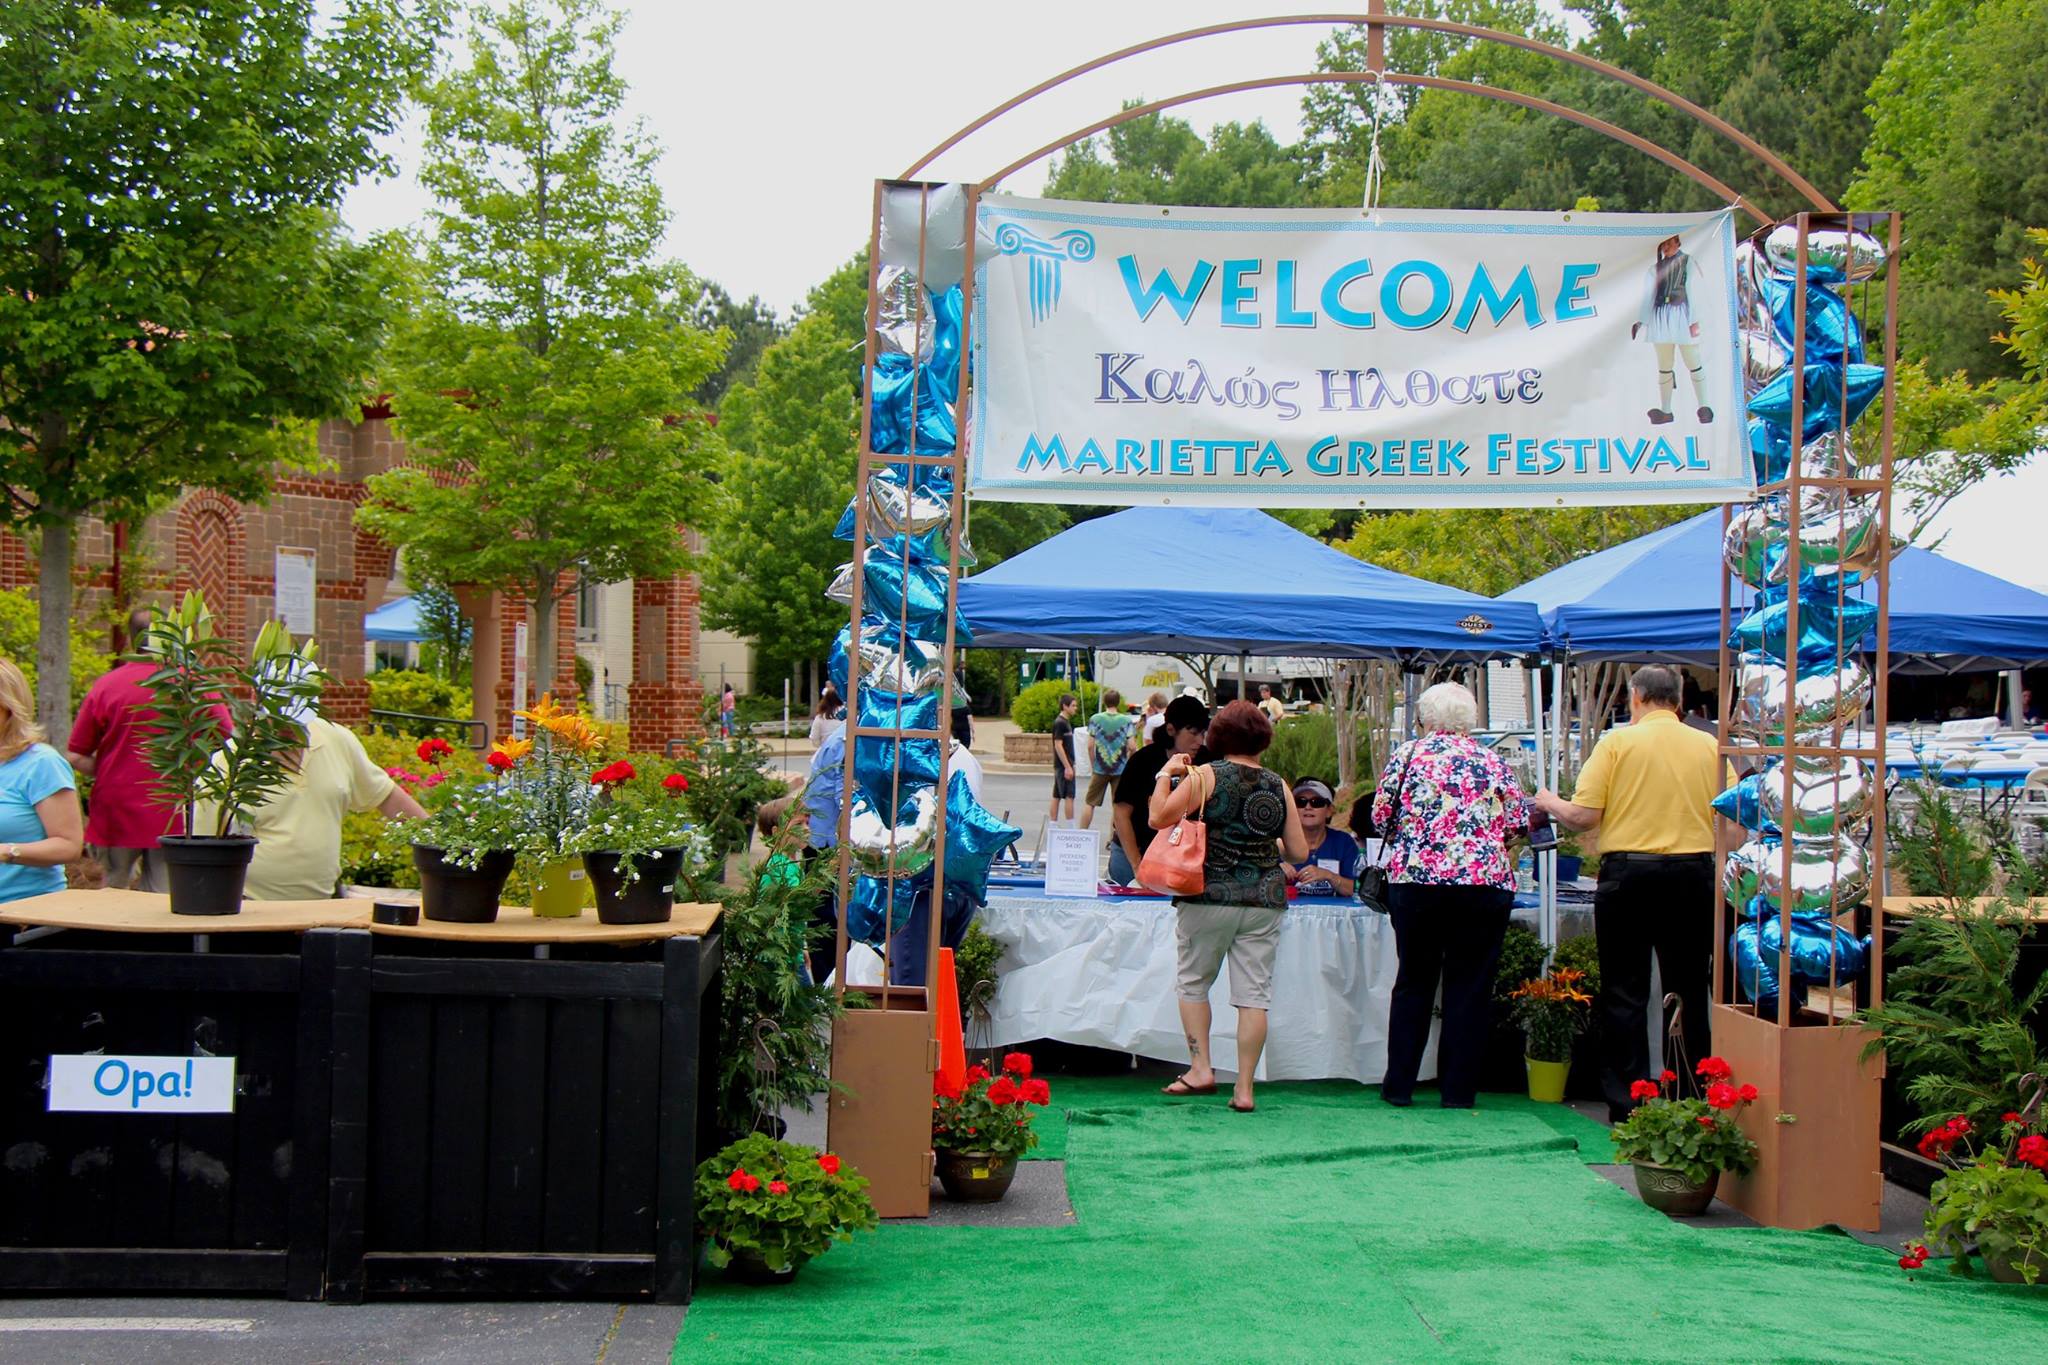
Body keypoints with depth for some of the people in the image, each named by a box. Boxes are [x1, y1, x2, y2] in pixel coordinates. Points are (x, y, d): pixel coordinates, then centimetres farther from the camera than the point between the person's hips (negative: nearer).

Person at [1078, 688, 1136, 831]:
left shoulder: (1095, 719, -2)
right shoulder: (1127, 720, -3)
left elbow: (1090, 745, -4)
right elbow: (1131, 746, -7)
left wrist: (1092, 765, 9)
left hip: (1100, 768, 0)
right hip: (1121, 769, 0)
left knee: (1089, 802, 9)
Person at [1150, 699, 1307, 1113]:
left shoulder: (1206, 776, -5)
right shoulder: (1278, 786, 5)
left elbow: (1159, 818, -12)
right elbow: (1299, 852, 7)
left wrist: (1166, 774, 3)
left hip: (1209, 896, -2)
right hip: (1264, 900, 2)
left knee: (1192, 982, 15)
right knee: (1254, 993, 3)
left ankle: (1200, 1068, 9)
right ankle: (1244, 1087, 3)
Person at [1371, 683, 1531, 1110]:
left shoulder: (1407, 755, 4)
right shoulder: (1493, 762, 7)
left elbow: (1380, 817, 4)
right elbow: (1517, 824, 6)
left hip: (1414, 878, 0)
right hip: (1485, 881, 0)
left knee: (1413, 982, 11)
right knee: (1469, 987, 5)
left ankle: (1399, 1085, 12)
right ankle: (1458, 1090, 6)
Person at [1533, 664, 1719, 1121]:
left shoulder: (1617, 742, -5)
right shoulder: (1709, 746, 3)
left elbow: (1583, 816, -9)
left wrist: (1549, 802, 11)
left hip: (1629, 873, -3)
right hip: (1694, 875, 3)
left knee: (1625, 993, 5)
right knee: (1689, 991, 11)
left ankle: (1627, 1098, 5)